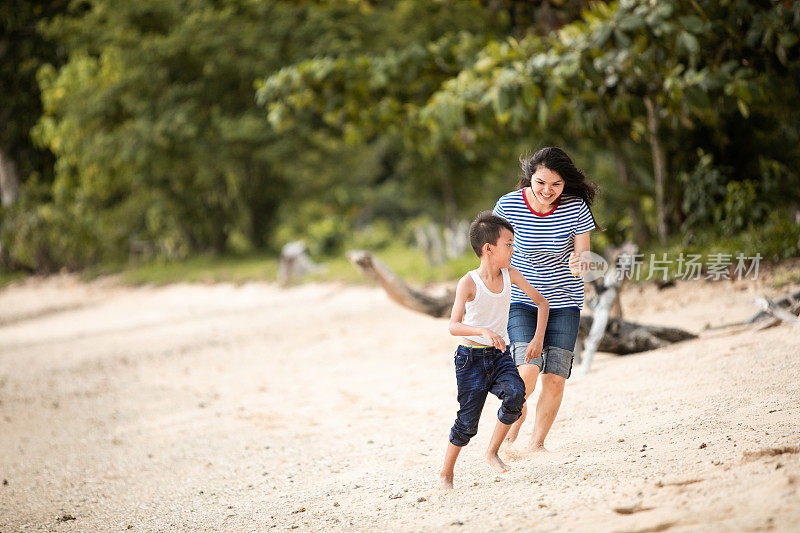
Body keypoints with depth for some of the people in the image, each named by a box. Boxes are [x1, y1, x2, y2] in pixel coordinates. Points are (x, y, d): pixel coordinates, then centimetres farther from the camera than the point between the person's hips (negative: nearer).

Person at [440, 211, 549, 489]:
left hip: (500, 355, 4)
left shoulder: (510, 274, -1)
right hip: (472, 358, -4)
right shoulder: (469, 282, -15)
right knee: (468, 422, -5)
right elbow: (454, 326, -24)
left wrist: (538, 339, 4)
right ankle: (446, 474, 16)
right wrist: (484, 332, -40)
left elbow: (541, 302, 12)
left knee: (516, 394, -24)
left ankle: (492, 452, -5)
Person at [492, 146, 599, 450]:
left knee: (555, 378, -5)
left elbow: (583, 256, -9)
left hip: (564, 302, 1)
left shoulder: (575, 208, -13)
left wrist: (579, 264, -32)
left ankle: (537, 442, 16)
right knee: (528, 370, -20)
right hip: (521, 300, -1)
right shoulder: (509, 205, -14)